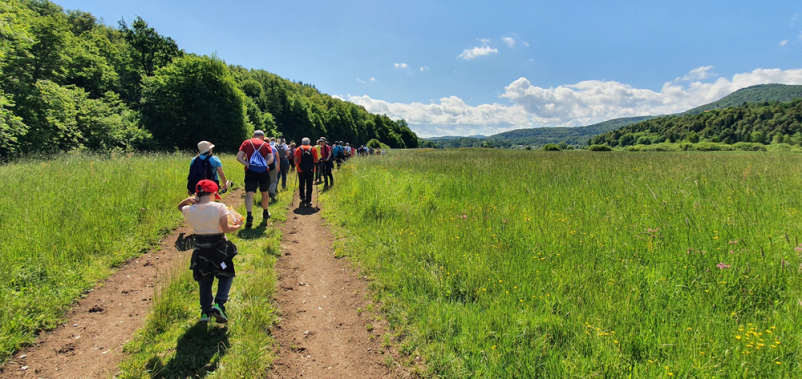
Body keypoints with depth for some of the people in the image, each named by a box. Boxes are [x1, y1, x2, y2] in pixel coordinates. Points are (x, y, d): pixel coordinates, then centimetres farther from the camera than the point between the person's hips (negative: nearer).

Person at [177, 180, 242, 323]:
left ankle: (205, 311, 22)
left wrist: (189, 200, 2)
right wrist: (237, 226, 1)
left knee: (205, 280, 19)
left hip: (200, 249, 3)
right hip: (218, 247, -3)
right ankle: (219, 304, -3)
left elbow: (180, 206, 20)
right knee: (226, 276, 15)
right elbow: (226, 228, -18)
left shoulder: (189, 210, -5)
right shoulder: (219, 207, -15)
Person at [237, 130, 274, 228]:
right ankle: (265, 213, 34)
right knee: (265, 193, 18)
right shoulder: (266, 144, 8)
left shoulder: (246, 142, 9)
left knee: (249, 194, -7)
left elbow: (239, 158, -2)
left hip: (250, 171, 0)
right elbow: (271, 159, -7)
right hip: (263, 171, 1)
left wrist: (248, 165, -11)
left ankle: (249, 216, -25)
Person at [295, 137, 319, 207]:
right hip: (310, 170, 0)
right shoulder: (313, 149, 5)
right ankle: (308, 201, 6)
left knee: (301, 185, 16)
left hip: (301, 170, 0)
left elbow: (296, 159, -6)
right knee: (309, 185, 5)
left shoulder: (298, 149, 4)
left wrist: (296, 166, 9)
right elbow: (316, 160, -1)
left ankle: (302, 198, 17)